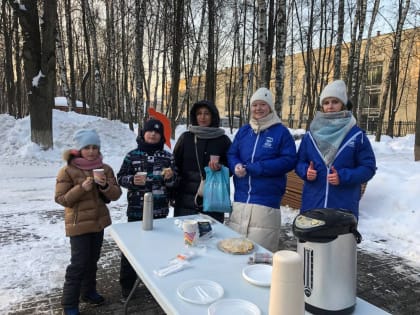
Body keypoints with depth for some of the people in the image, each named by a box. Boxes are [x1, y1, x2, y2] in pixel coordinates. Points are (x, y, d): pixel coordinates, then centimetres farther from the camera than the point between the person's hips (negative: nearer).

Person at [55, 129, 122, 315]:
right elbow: (60, 198, -12)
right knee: (79, 263, -2)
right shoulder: (68, 171, -11)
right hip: (79, 224, -5)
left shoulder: (105, 169, 1)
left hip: (99, 221, 5)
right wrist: (82, 188, -25)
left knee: (92, 260, 17)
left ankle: (89, 292, 36)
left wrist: (105, 186, -22)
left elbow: (116, 194, -2)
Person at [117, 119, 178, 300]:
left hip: (159, 211, 1)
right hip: (136, 210, -1)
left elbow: (175, 183, 6)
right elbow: (121, 178, 1)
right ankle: (127, 285, 25)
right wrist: (132, 180, -18)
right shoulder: (132, 155, -1)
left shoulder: (167, 157, 2)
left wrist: (170, 177, -16)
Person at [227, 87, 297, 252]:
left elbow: (289, 160, -9)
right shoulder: (243, 130, 13)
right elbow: (231, 154, 16)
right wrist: (236, 166, -10)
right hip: (240, 199, 5)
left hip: (267, 201, -4)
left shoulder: (281, 132, -2)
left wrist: (255, 168, -16)